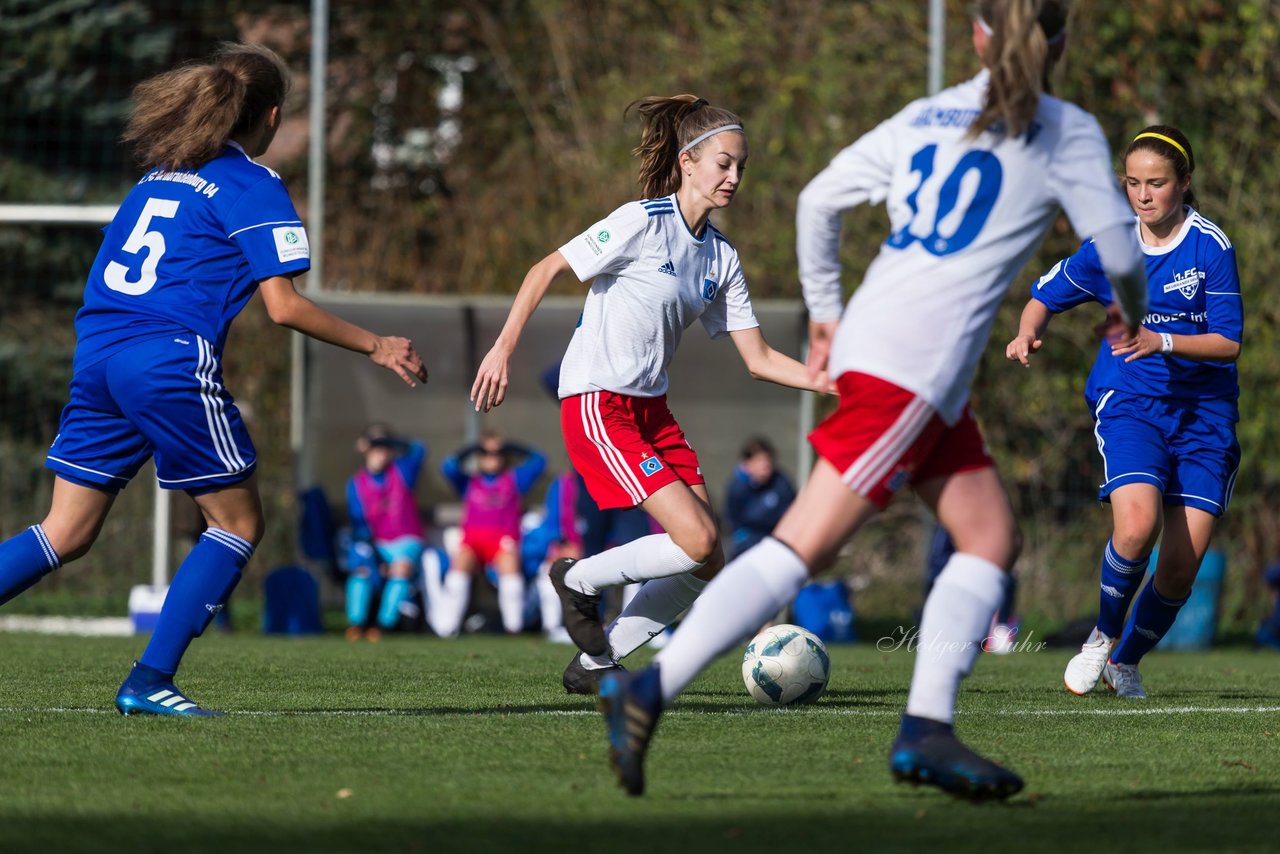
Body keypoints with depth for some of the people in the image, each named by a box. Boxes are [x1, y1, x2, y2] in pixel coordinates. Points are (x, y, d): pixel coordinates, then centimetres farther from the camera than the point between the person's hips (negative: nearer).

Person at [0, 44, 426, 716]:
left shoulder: (159, 173, 20)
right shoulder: (253, 186, -2)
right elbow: (283, 306, -6)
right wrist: (374, 347, 3)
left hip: (97, 353, 7)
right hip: (171, 361, -7)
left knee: (65, 534, 9)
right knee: (238, 523, 6)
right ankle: (150, 681, -1)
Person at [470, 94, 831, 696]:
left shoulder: (721, 257, 8)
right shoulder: (641, 223, -13)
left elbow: (759, 360, 8)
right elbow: (546, 270, -9)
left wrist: (836, 383, -4)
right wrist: (503, 349, -15)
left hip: (651, 410, 8)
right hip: (597, 405, -8)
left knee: (706, 565, -1)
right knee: (697, 540, -18)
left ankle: (594, 663, 14)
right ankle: (579, 580, 6)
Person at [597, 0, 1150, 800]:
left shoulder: (925, 119, 17)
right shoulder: (1066, 133, 2)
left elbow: (819, 200, 15)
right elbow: (1118, 251, -1)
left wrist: (825, 311, 25)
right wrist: (1133, 313, 21)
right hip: (914, 365, -7)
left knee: (992, 536, 12)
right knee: (803, 546, -11)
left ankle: (926, 729, 1)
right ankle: (647, 690, -18)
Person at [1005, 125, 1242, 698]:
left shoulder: (1211, 246, -7)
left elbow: (1228, 343, -9)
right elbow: (1046, 294, 14)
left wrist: (1162, 341, -24)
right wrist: (1028, 333, -7)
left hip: (1204, 409, 0)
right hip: (1129, 403, 0)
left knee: (1181, 565, -5)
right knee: (1137, 526, -26)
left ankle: (1126, 661, 21)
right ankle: (1104, 636, 0)